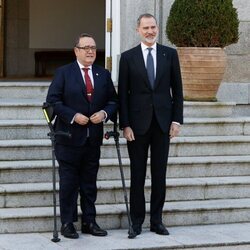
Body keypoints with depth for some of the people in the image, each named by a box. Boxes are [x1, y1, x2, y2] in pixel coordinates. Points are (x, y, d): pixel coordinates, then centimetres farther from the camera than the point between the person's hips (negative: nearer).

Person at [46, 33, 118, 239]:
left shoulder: (104, 74, 10)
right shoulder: (63, 73, -2)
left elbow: (113, 101, 13)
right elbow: (53, 100, -7)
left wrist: (105, 113, -8)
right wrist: (73, 116, -17)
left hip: (93, 138, 4)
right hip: (69, 137, -4)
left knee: (90, 183, 10)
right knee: (69, 183, 1)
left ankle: (89, 222, 18)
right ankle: (67, 223, 8)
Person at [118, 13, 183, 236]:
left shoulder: (170, 54, 5)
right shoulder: (128, 57, 1)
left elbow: (177, 89, 6)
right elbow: (123, 93, 0)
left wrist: (177, 119, -1)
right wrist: (125, 124, -6)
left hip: (162, 122, 1)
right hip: (138, 123, -1)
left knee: (160, 174, 6)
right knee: (137, 174, 4)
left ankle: (157, 220, 13)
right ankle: (137, 220, 12)